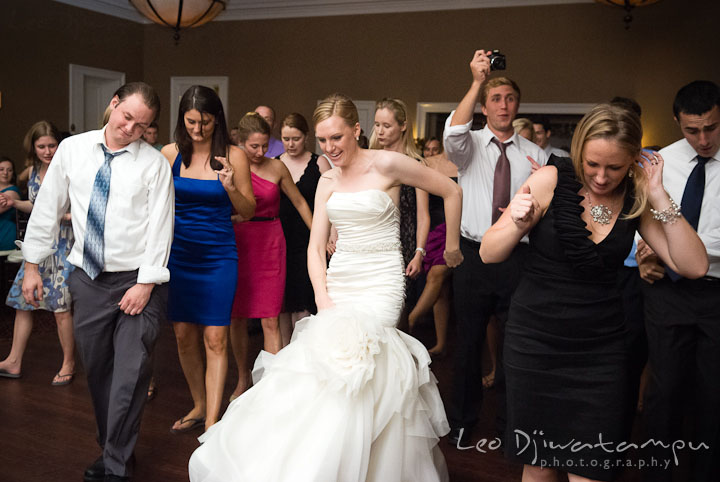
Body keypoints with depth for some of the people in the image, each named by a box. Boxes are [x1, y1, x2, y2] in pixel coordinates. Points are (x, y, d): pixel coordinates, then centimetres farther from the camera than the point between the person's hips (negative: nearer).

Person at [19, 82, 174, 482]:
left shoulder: (154, 164, -6)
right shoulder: (72, 149, 4)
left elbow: (160, 228, -7)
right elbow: (48, 207, 9)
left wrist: (146, 284, -12)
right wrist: (32, 264, 8)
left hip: (137, 282, -3)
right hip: (87, 280, 4)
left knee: (130, 376, -5)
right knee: (97, 372, 14)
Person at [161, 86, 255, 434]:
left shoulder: (233, 156, -4)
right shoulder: (170, 154, 1)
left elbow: (248, 210, 1)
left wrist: (230, 187, -17)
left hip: (218, 255, -3)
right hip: (178, 254, 3)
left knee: (215, 338, -6)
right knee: (184, 335, 9)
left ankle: (212, 422, 3)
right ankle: (199, 405, 28)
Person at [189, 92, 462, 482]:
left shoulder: (386, 164, -6)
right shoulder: (327, 181, 11)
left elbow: (451, 191, 1)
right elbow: (315, 247, 7)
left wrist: (451, 248, 8)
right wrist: (323, 300, -7)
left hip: (380, 285, -5)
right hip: (337, 282, 5)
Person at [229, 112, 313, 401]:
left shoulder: (277, 168, 2)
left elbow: (299, 202, 13)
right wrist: (234, 216, -11)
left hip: (270, 244, 0)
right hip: (237, 243, 1)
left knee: (270, 321, -3)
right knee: (237, 318, 8)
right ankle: (243, 379, 24)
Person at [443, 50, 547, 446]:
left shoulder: (535, 155, 9)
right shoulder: (469, 146, 3)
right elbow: (453, 134, -23)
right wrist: (477, 82, -26)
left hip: (518, 259, 2)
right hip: (474, 255, -1)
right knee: (468, 342, 9)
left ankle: (509, 424, 30)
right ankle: (462, 420, 27)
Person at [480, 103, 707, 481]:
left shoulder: (636, 199, -1)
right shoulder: (550, 180, -9)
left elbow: (694, 266, -8)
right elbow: (489, 254, -8)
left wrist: (658, 195, -15)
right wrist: (517, 226, -28)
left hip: (601, 348, 2)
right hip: (535, 341, -1)